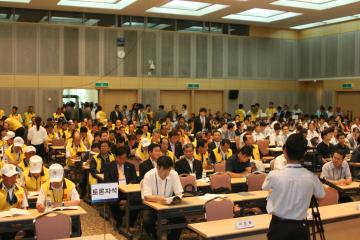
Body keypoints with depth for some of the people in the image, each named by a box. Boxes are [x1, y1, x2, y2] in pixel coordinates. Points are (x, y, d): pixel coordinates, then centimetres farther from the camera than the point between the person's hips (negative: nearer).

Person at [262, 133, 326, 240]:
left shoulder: (274, 175, -19)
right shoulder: (311, 177, -14)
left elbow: (266, 188, 5)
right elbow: (321, 196, 7)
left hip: (278, 226, -1)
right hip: (300, 227, 2)